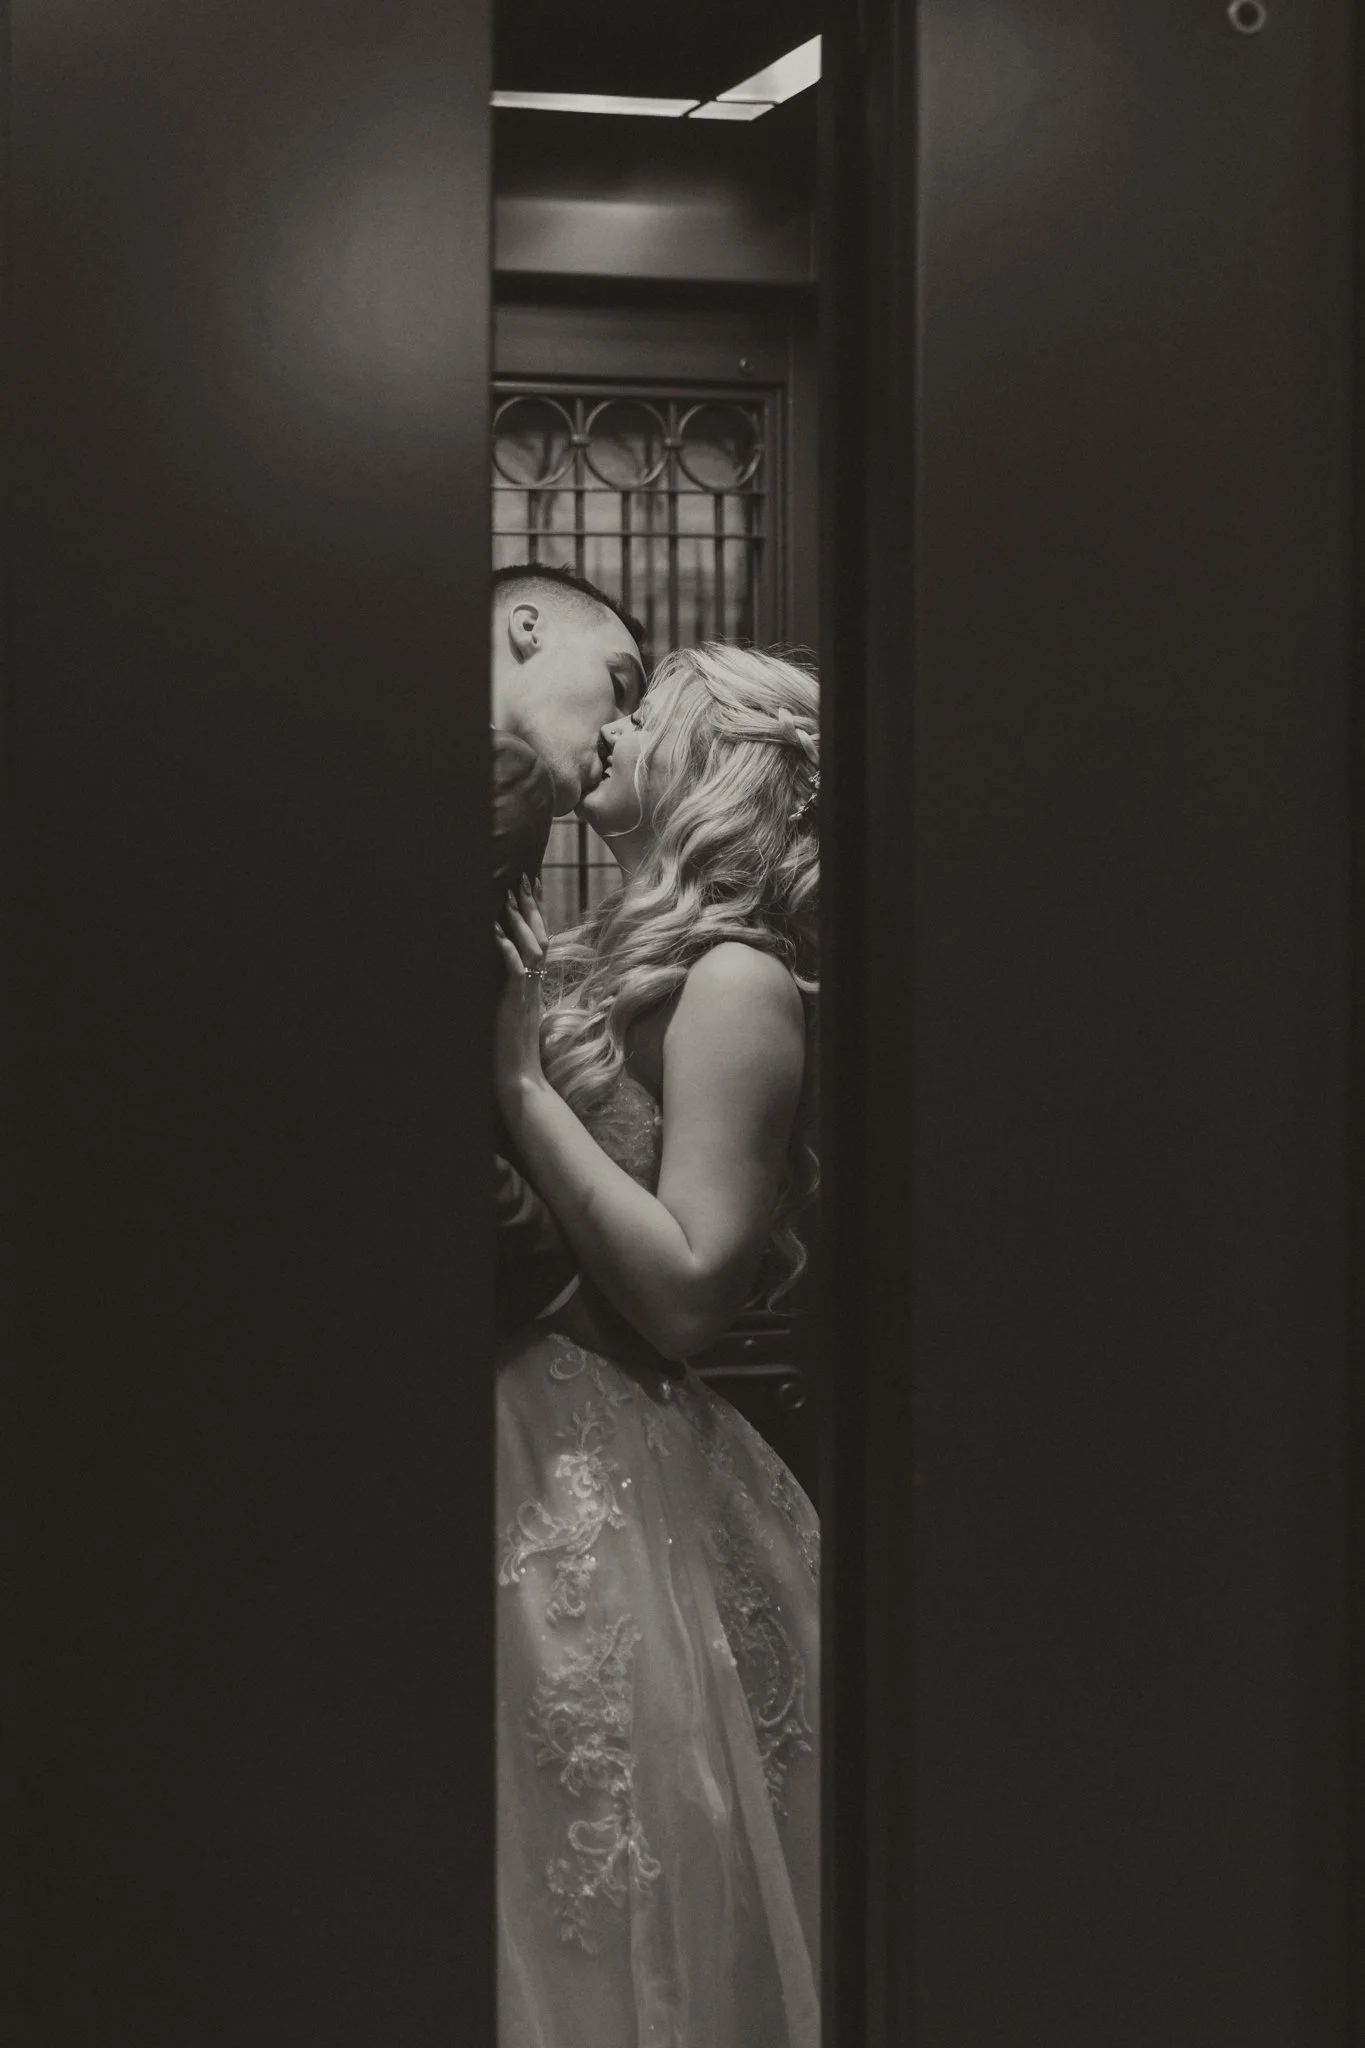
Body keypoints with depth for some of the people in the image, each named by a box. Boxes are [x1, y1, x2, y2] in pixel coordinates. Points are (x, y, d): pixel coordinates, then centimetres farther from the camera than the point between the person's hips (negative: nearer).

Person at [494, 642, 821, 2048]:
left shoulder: (738, 982, -13)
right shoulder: (620, 960, 11)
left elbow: (689, 1292, -20)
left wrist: (522, 1079, -17)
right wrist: (536, 1010, 4)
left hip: (604, 1483, -8)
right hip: (541, 1446, 8)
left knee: (607, 1924, 4)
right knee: (544, 1903, 18)